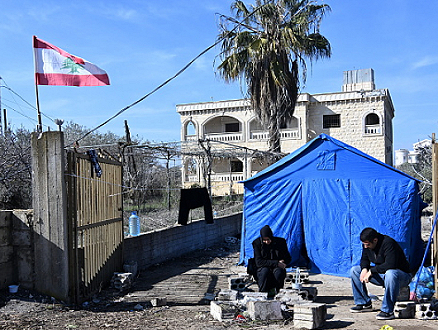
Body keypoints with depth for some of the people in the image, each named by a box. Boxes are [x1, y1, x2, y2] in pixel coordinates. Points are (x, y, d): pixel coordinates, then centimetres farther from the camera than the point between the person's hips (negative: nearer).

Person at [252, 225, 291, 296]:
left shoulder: (280, 242, -2)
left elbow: (288, 258, 10)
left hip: (277, 269, 1)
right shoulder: (257, 243, -7)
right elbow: (258, 262, -15)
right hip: (262, 269, -1)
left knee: (278, 272, -34)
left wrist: (281, 264, -13)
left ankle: (274, 290, -10)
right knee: (265, 271, -35)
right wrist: (276, 263, -21)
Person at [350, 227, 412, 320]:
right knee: (354, 270, 0)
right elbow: (364, 259, 10)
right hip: (381, 275, 8)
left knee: (390, 274, -43)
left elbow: (390, 265, -35)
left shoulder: (388, 243, -27)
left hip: (402, 275, -8)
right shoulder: (367, 244, -3)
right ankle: (364, 303, 6)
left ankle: (387, 311, -33)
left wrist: (371, 271, -28)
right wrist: (364, 269, -12)